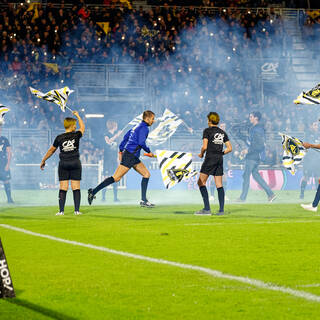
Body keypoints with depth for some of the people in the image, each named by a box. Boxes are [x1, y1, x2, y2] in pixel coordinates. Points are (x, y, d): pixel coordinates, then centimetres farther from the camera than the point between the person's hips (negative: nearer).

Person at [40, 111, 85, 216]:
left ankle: (61, 211, -4)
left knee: (63, 188, 1)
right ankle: (77, 210, -1)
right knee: (76, 187, 2)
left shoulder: (59, 138, -2)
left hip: (63, 164, 1)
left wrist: (43, 161, 21)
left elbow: (51, 150, 8)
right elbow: (82, 127, 18)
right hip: (75, 163, -1)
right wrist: (77, 115, 32)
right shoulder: (76, 135, -4)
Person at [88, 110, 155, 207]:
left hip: (134, 158, 10)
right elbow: (141, 143, -20)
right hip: (129, 156, -10)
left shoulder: (137, 126, 19)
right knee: (115, 178, -11)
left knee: (146, 174, 9)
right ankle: (93, 191, -9)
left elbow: (125, 137, 21)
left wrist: (121, 151, 23)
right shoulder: (144, 128, -10)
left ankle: (143, 201, 8)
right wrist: (149, 152, -6)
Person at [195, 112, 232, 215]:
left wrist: (201, 154, 7)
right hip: (220, 160, 6)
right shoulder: (222, 133, 13)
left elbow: (204, 147, -12)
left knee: (201, 182, -1)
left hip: (210, 158, -6)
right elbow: (230, 148, 10)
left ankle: (207, 209, -10)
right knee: (219, 185, 6)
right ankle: (221, 209, -1)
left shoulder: (207, 131, -4)